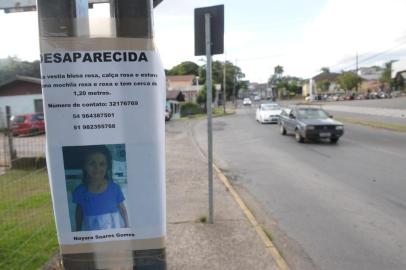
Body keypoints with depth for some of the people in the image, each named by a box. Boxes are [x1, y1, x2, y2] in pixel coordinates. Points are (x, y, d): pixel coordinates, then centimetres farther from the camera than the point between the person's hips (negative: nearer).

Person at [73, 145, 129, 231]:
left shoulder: (115, 188, -13)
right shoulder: (80, 191, -10)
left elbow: (122, 209, -3)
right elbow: (79, 212, 5)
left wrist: (127, 228, 0)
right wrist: (78, 230, 12)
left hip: (114, 229, -1)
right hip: (91, 232, 1)